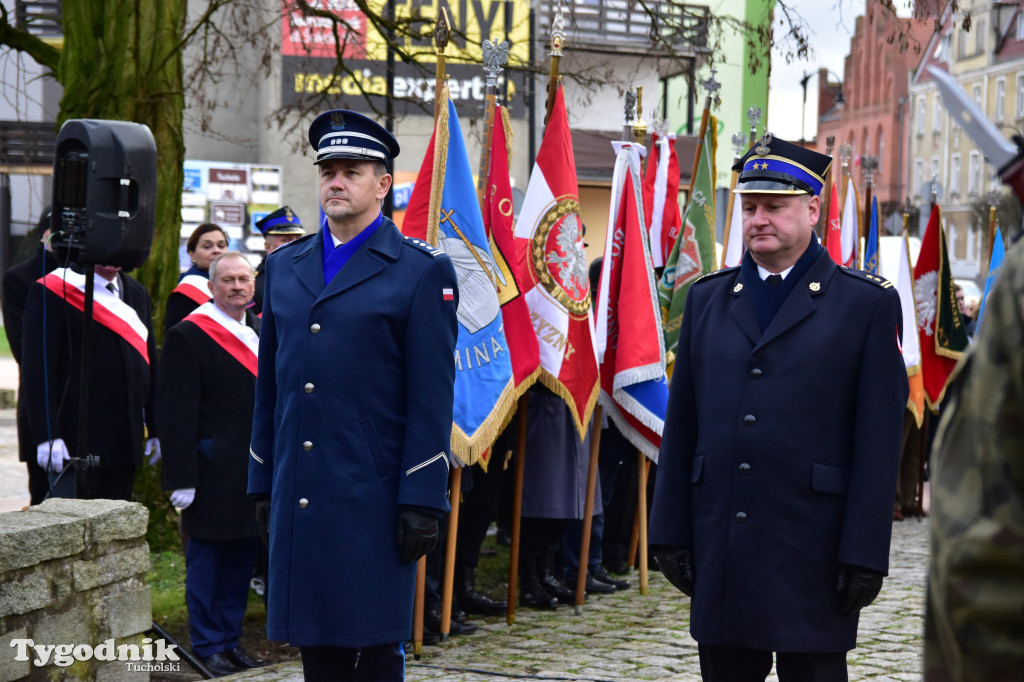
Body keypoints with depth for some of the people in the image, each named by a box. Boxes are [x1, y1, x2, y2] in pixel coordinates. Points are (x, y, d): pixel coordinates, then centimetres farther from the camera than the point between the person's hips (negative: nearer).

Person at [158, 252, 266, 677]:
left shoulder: (260, 331, 13)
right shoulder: (187, 336, -9)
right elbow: (176, 413, -13)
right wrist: (182, 478, -17)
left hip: (256, 471, 7)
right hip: (214, 474, -6)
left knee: (241, 559, 12)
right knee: (206, 562, 3)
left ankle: (230, 639, 22)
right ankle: (208, 646, 12)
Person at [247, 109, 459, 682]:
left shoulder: (423, 270, -2)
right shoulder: (284, 266, 14)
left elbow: (432, 397, -7)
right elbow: (270, 386, 17)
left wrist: (422, 501, -11)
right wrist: (263, 484, 13)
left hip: (374, 498, -5)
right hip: (298, 499, 5)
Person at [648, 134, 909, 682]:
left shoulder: (868, 303, 0)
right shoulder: (707, 298, 12)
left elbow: (879, 441, -4)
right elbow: (681, 426, 11)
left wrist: (864, 553, -9)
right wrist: (670, 531, 6)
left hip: (813, 548, -4)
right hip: (719, 549, 4)